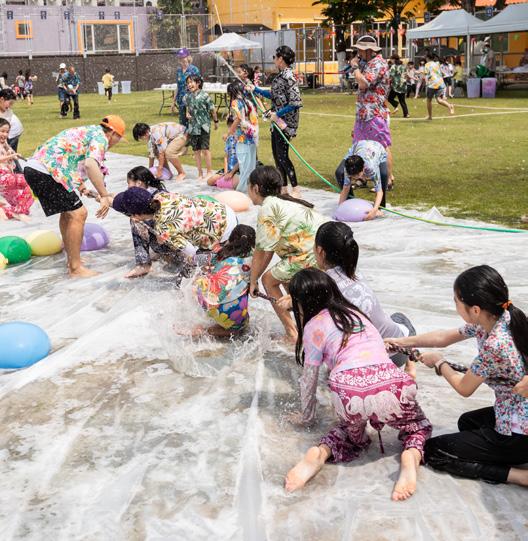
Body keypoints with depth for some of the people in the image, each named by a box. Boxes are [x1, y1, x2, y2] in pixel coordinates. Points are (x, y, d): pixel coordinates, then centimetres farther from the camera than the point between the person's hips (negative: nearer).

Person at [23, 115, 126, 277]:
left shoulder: (86, 131, 26)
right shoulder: (100, 137, -4)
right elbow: (91, 164, -23)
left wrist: (80, 187, 28)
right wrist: (105, 196, -22)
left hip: (33, 167, 10)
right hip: (46, 171, -10)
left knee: (68, 211, 23)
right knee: (78, 214, -7)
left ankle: (72, 259, 33)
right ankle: (75, 268, -3)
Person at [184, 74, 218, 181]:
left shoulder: (204, 95, -9)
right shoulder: (188, 96, 6)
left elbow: (212, 109, -2)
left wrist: (216, 121, 5)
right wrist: (187, 114, 1)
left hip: (204, 125, -5)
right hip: (193, 126, 5)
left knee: (205, 149, -5)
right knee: (196, 151, 7)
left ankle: (209, 171, 7)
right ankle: (200, 173, 15)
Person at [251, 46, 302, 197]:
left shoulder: (288, 77, -17)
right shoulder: (280, 75, 10)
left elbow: (296, 103, -23)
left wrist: (278, 114, -19)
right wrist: (256, 89, 27)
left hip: (285, 121, -9)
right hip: (277, 121, 9)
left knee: (282, 156, -8)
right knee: (276, 154, 12)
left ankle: (295, 190, -1)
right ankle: (284, 188, 21)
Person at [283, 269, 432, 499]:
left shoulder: (314, 326, 15)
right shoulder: (354, 312, 30)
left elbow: (308, 380, 21)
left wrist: (305, 417, 37)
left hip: (349, 387, -2)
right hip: (391, 382, 3)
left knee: (353, 435, 30)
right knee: (418, 427, 31)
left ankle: (321, 453, 1)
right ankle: (411, 456, 0)